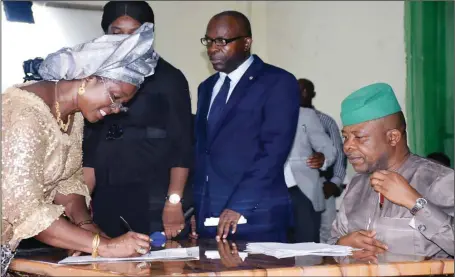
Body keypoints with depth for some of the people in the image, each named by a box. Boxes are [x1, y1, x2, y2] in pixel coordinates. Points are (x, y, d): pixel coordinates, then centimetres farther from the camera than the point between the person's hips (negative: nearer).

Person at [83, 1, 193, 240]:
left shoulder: (168, 78, 0)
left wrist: (174, 202, -13)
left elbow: (181, 145, -5)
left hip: (154, 202, -3)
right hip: (106, 201, 4)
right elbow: (90, 143, 10)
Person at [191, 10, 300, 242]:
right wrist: (193, 209, 7)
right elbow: (201, 151, 17)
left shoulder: (278, 82, -4)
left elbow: (274, 149, -13)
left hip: (256, 219, -6)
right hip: (206, 216, 6)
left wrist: (238, 206, -19)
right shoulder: (207, 87, 18)